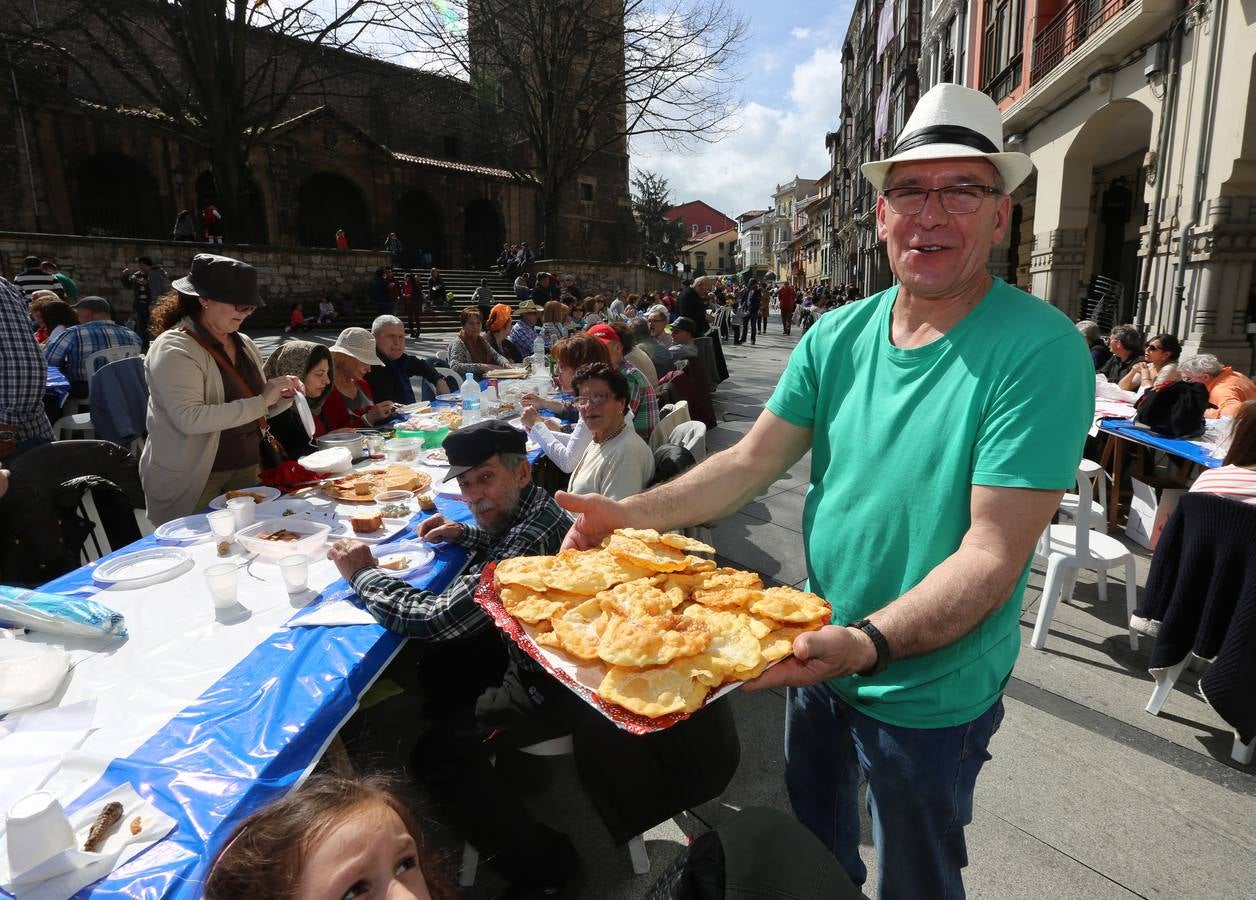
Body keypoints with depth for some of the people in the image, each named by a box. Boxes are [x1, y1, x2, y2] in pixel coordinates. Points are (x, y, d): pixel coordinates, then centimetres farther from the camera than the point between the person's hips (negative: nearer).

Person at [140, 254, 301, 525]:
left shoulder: (244, 344, 10)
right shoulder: (174, 349, -13)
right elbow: (190, 418, -25)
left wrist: (282, 396, -2)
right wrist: (260, 401, -24)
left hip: (246, 469, 6)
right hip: (193, 480, -6)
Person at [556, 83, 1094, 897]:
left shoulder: (1040, 351, -21)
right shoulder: (838, 336, -5)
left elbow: (992, 556, -25)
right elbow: (751, 462, -6)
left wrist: (868, 644, -38)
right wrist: (632, 513, -18)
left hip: (927, 692, -5)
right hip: (818, 654, 5)